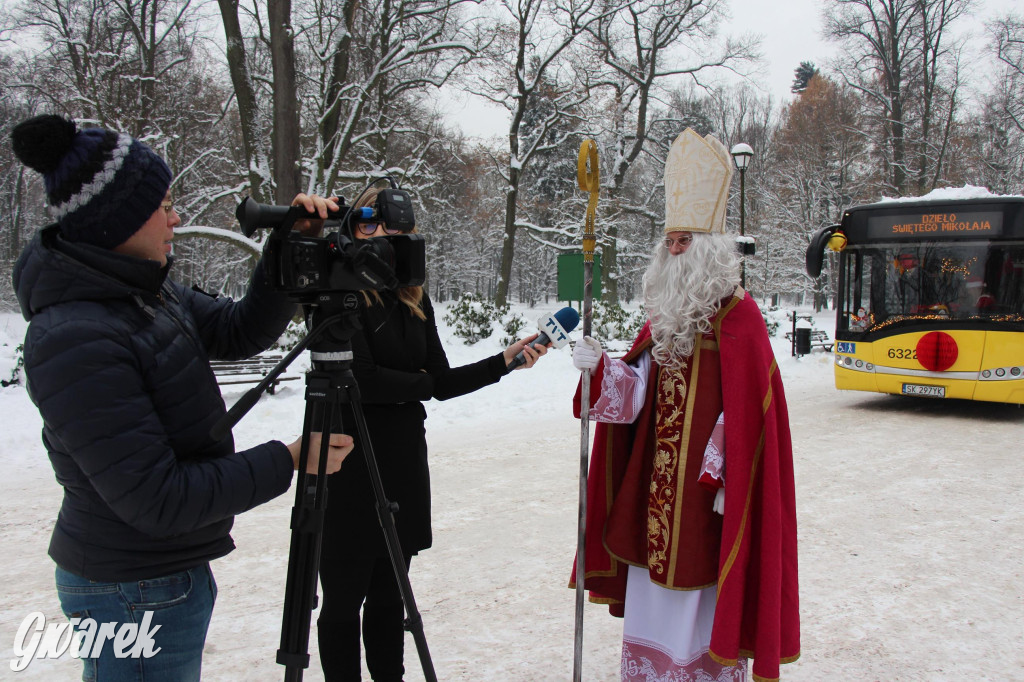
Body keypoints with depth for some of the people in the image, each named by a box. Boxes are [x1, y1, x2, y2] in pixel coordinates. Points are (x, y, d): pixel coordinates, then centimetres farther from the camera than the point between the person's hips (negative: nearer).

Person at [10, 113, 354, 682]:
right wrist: (288, 460, -19)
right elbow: (157, 501, -26)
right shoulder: (73, 340, -27)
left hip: (173, 568, 9)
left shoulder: (146, 290, 0)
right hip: (133, 593, -9)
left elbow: (239, 332, 9)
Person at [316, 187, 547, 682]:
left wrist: (503, 360, 1)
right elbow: (360, 379, -18)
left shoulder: (415, 300, 10)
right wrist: (419, 383, -5)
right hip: (349, 469, -6)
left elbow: (442, 384, 10)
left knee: (389, 597, 16)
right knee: (344, 600, 5)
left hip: (404, 465, 6)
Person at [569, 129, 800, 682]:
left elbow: (745, 408, -15)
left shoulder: (737, 316, -11)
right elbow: (640, 388, 8)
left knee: (703, 595, 4)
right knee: (654, 598, 15)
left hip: (704, 486, -7)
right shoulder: (664, 315, 11)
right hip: (656, 482, 7)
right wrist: (600, 368, -9)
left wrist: (725, 478, -17)